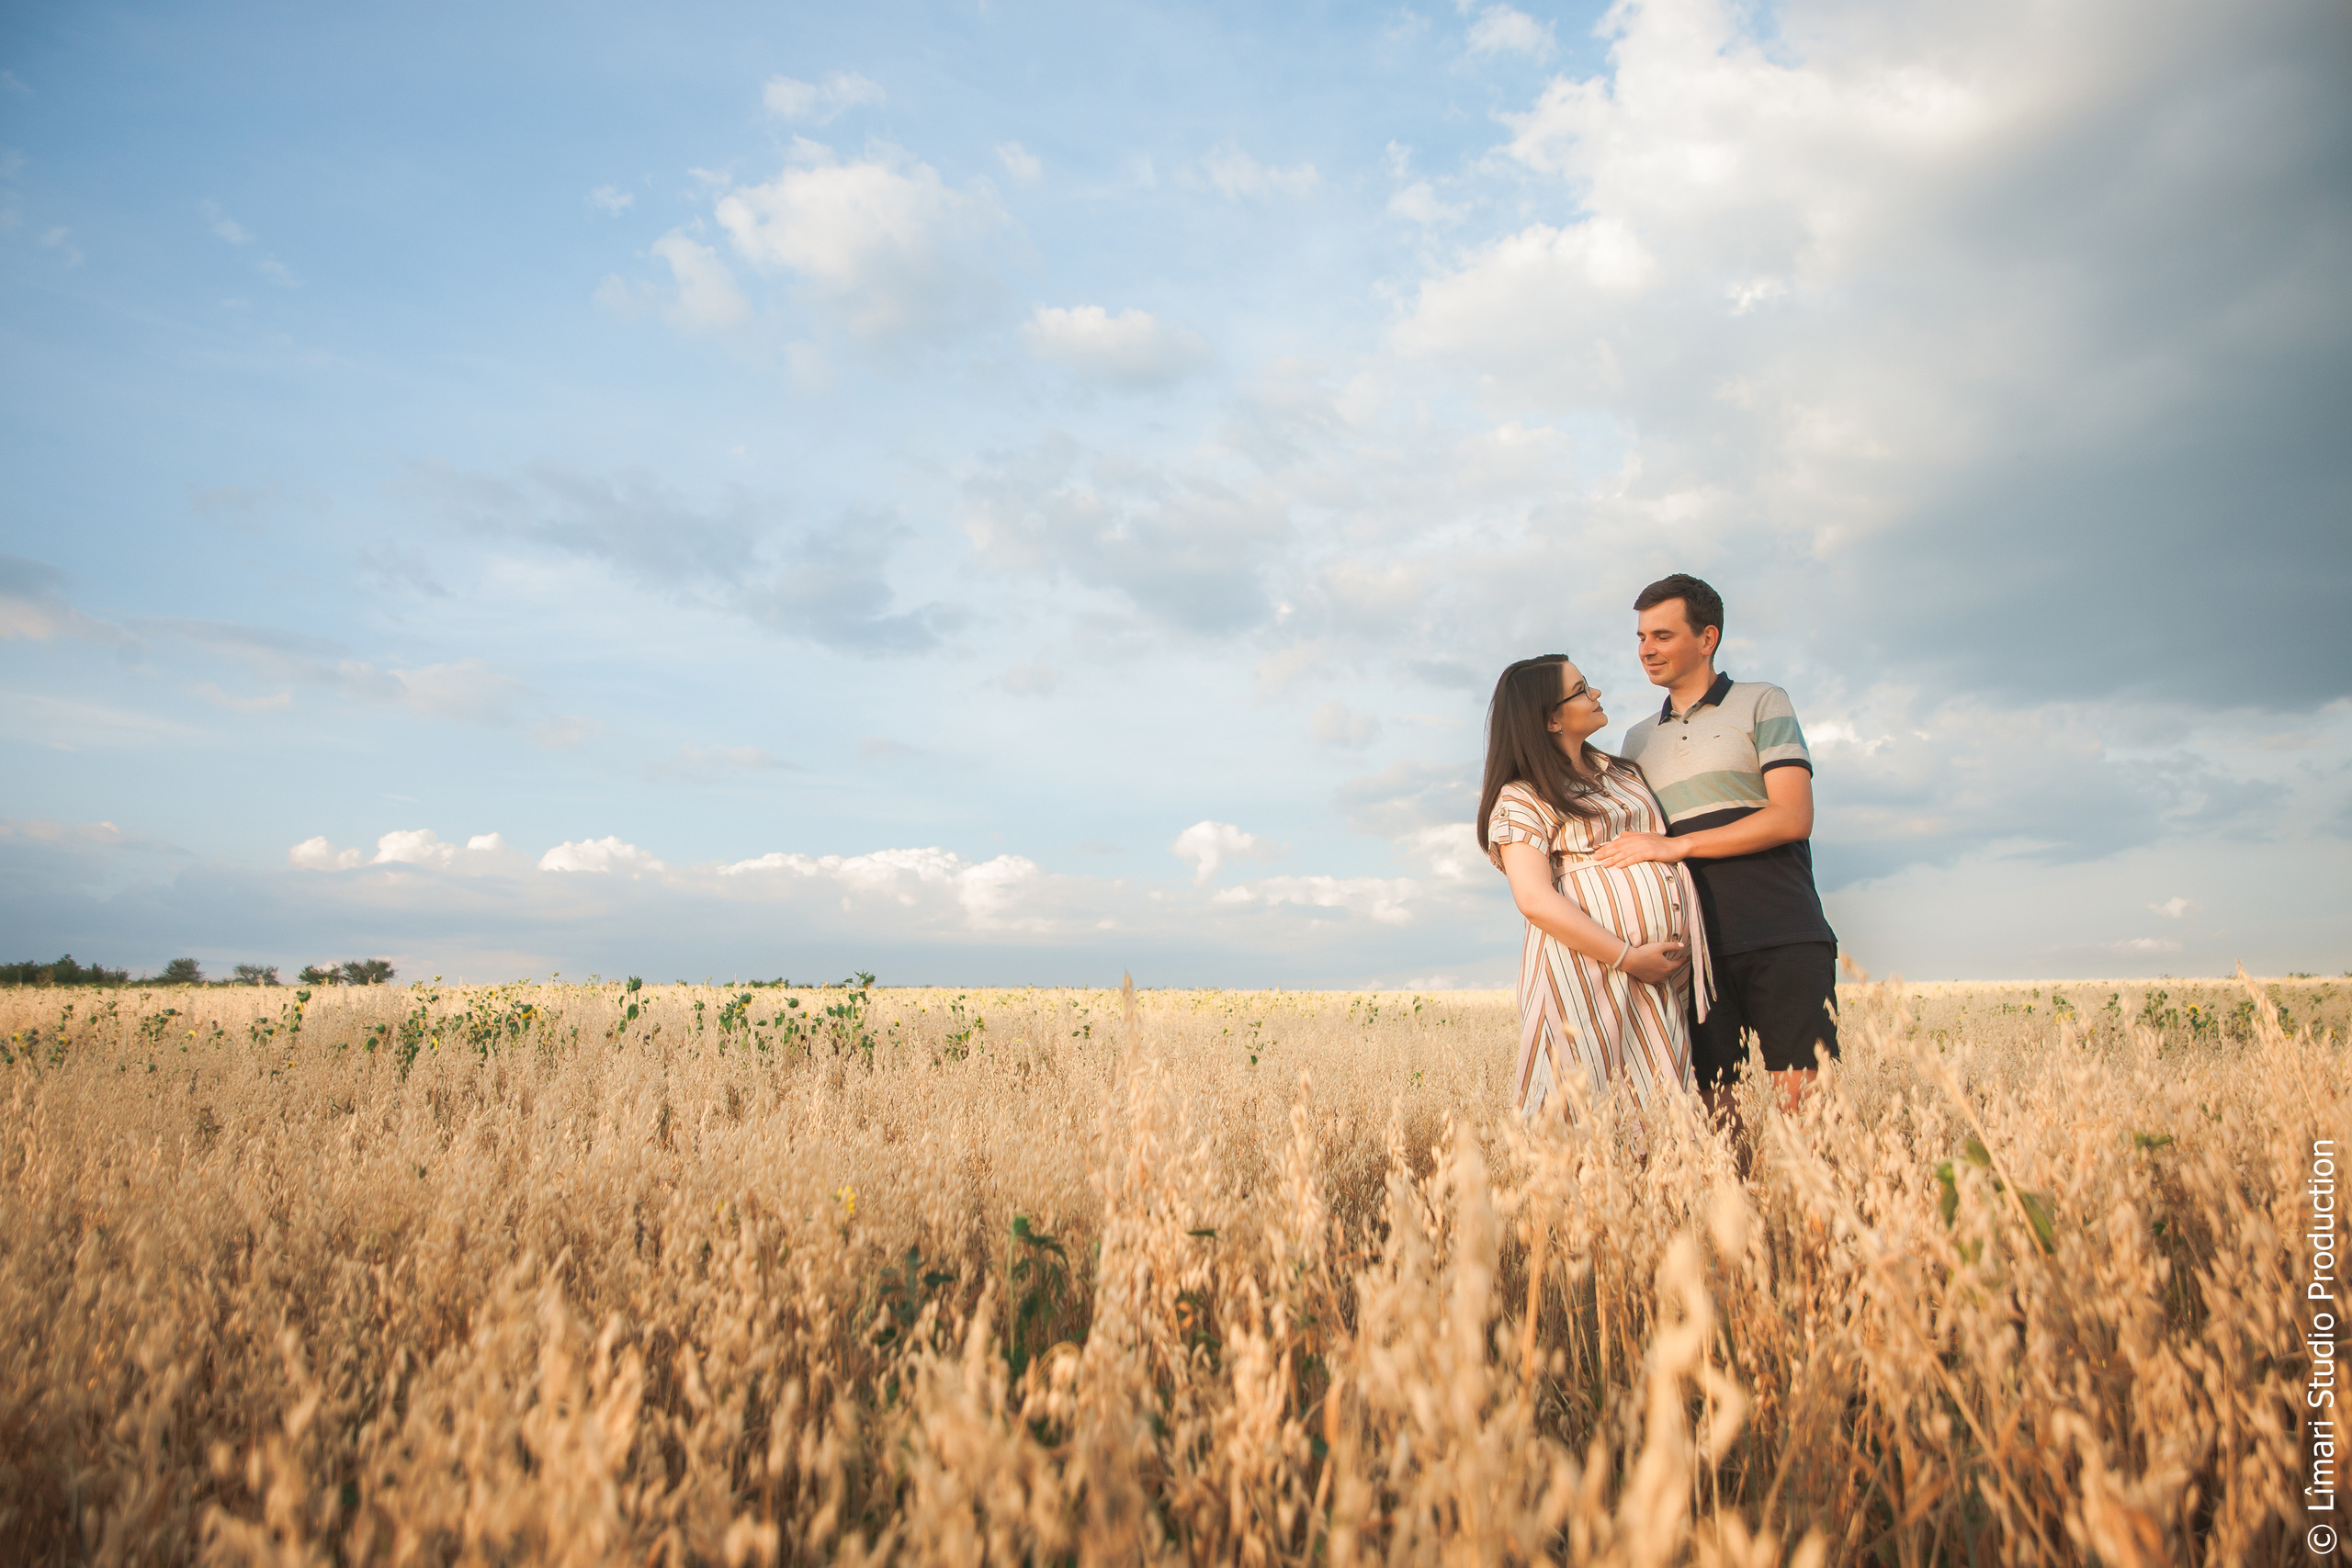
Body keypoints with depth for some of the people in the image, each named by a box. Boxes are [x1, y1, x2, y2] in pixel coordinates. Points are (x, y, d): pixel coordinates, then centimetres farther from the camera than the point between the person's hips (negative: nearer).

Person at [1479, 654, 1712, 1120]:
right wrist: (1629, 957, -18)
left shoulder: (1619, 770, 21)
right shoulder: (1520, 799, -2)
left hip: (1665, 972, 7)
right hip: (1589, 966, -7)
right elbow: (1535, 899, -13)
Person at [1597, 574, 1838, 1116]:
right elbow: (1635, 843, 24)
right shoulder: (1638, 741, 22)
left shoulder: (1762, 703, 8)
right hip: (1694, 946, 4)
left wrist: (1675, 846, -12)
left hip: (1782, 939, -4)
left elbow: (1793, 818, -5)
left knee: (1804, 1099, -10)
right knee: (1716, 1104, 0)